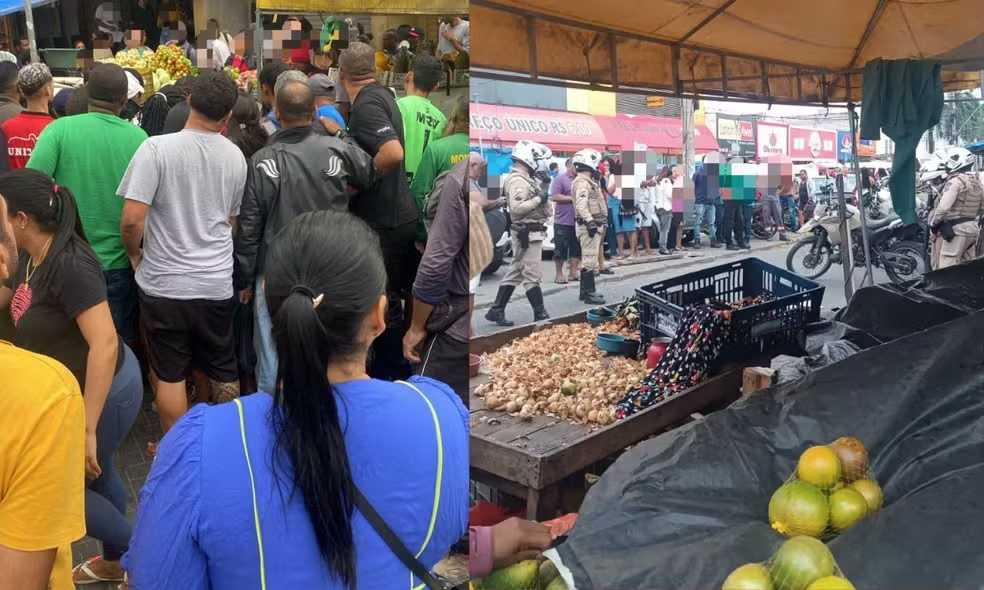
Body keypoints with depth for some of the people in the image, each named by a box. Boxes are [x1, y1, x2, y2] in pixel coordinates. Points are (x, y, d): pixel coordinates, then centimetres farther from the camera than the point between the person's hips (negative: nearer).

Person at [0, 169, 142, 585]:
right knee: (96, 475, 24)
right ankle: (114, 562, 45)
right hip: (77, 387, 10)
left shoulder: (70, 265, -28)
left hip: (105, 391, -10)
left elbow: (105, 343, -33)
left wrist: (87, 429, -32)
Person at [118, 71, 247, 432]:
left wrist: (135, 254, 2)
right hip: (217, 282, 4)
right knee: (224, 371, 17)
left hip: (165, 283, -3)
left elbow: (131, 219, -17)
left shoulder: (157, 148, -14)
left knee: (170, 375, 10)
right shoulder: (235, 156, 0)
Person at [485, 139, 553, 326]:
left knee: (515, 272, 13)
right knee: (533, 275, -5)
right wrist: (539, 199, -19)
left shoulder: (526, 179, 17)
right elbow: (517, 207, -26)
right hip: (528, 233, -11)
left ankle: (496, 311, 17)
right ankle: (540, 314, 1)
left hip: (531, 232, 11)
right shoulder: (518, 180, -16)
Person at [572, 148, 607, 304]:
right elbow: (581, 204, -28)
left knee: (588, 259, 15)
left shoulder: (588, 181, 19)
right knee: (590, 259, -9)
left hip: (593, 224, 11)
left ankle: (586, 291, 23)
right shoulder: (582, 182, -15)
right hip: (589, 225, -11)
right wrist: (590, 221, -33)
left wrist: (596, 222, 23)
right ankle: (588, 293, -8)